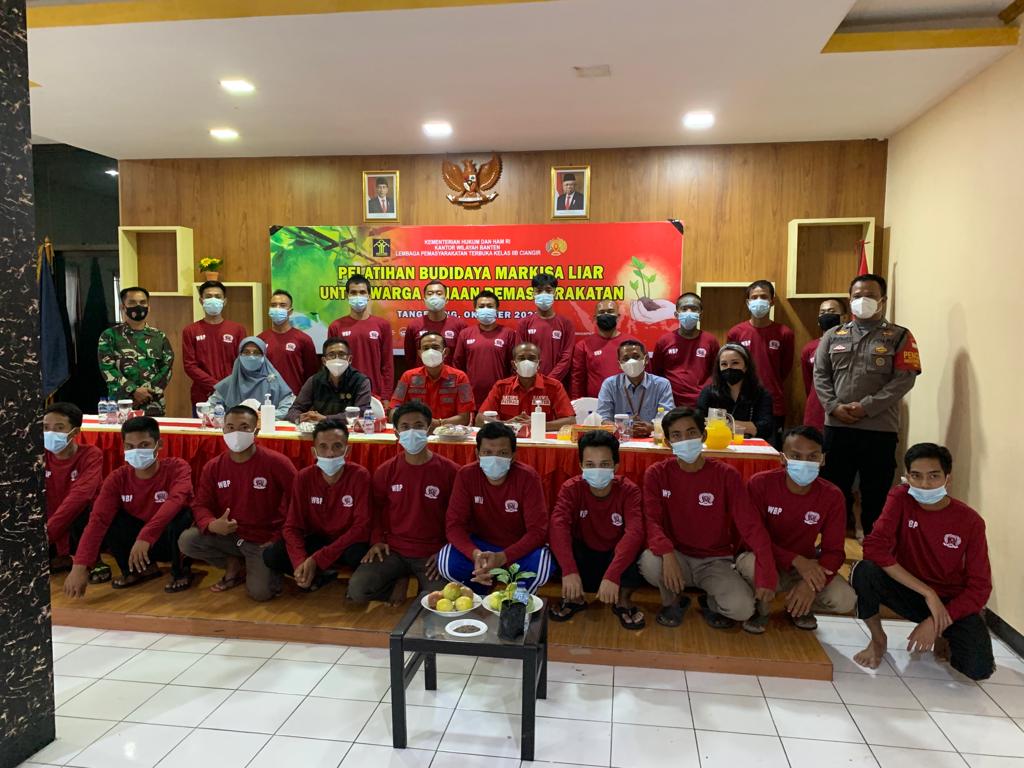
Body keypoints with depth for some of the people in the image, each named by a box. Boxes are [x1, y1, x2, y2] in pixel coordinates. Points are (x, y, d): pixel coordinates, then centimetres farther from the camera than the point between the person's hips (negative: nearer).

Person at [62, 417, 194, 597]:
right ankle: (141, 569, 3)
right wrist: (80, 566, -33)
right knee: (108, 519, -19)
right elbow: (98, 519, -21)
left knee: (181, 515, -34)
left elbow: (176, 500, -40)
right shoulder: (117, 478, -10)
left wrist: (145, 536, -51)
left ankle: (180, 571, -7)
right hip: (138, 538, 4)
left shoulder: (177, 467, -20)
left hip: (172, 540, -4)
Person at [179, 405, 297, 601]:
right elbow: (201, 505, 2)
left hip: (264, 539, -4)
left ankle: (270, 567, 14)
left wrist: (281, 537, -13)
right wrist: (212, 525, -22)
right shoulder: (213, 467, -1)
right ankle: (235, 566, 5)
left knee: (260, 592, -23)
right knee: (187, 540, -18)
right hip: (228, 535, 5)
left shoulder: (275, 462, -15)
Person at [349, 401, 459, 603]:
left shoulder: (449, 470, -7)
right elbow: (377, 509, 15)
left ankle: (422, 583, 7)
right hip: (393, 550, 3)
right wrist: (377, 540, 1)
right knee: (357, 590, -19)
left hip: (432, 554, -2)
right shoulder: (385, 471, 2)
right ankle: (401, 581, 7)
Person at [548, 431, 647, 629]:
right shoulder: (571, 488, -16)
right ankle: (575, 597, 0)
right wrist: (569, 570, -47)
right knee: (558, 543, -28)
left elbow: (634, 532, -34)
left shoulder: (629, 490, -19)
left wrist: (612, 574, -48)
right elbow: (558, 525, -32)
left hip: (617, 556, -1)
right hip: (584, 558, 1)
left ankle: (623, 600, -2)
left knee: (636, 548, -32)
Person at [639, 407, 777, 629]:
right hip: (678, 556, 0)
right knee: (650, 563, -34)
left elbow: (751, 526, -13)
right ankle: (673, 601, 2)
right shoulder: (657, 474, -7)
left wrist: (766, 576, -23)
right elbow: (651, 520, -14)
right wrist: (667, 554, -35)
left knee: (742, 609, -27)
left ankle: (711, 603, 12)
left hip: (715, 560, 0)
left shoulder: (726, 475, -10)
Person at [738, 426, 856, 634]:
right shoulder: (760, 483, -20)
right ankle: (760, 609, -1)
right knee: (750, 563, -37)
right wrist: (796, 560, -33)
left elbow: (834, 551, -12)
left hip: (806, 567, 3)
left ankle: (799, 607, 13)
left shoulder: (832, 496, -12)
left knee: (845, 600, -22)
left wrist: (811, 583, -31)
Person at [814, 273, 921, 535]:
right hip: (836, 426, 3)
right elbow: (820, 374, 7)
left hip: (880, 429, -3)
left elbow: (904, 379, -7)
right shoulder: (833, 336, 11)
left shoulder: (899, 336, 2)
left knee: (876, 495, 5)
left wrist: (866, 407, -15)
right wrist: (834, 406, -9)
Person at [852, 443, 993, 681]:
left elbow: (979, 586, -11)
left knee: (979, 669, -24)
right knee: (864, 571, -31)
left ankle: (944, 637, 14)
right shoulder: (900, 499, -14)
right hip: (909, 591, 0)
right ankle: (878, 640, -4)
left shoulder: (970, 521, -13)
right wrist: (927, 592, -28)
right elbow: (874, 547, -26)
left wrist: (936, 622, -21)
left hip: (952, 601, 1)